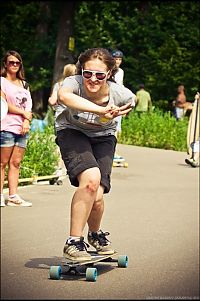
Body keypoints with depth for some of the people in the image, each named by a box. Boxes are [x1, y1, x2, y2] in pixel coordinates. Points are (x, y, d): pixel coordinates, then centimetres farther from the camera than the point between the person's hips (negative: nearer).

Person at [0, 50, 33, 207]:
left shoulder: (24, 84, 21)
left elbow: (28, 106, 15)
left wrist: (26, 121, -3)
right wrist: (23, 113, -2)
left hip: (22, 129, 6)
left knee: (16, 163, 3)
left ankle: (13, 196, 4)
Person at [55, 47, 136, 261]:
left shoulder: (119, 94, -24)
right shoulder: (74, 83, -31)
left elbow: (132, 101, 3)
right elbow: (64, 96, -58)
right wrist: (100, 110, -63)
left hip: (103, 137, 2)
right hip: (72, 132, -2)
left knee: (97, 196, -12)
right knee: (91, 178, -30)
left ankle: (96, 234, 26)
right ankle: (73, 242, -17)